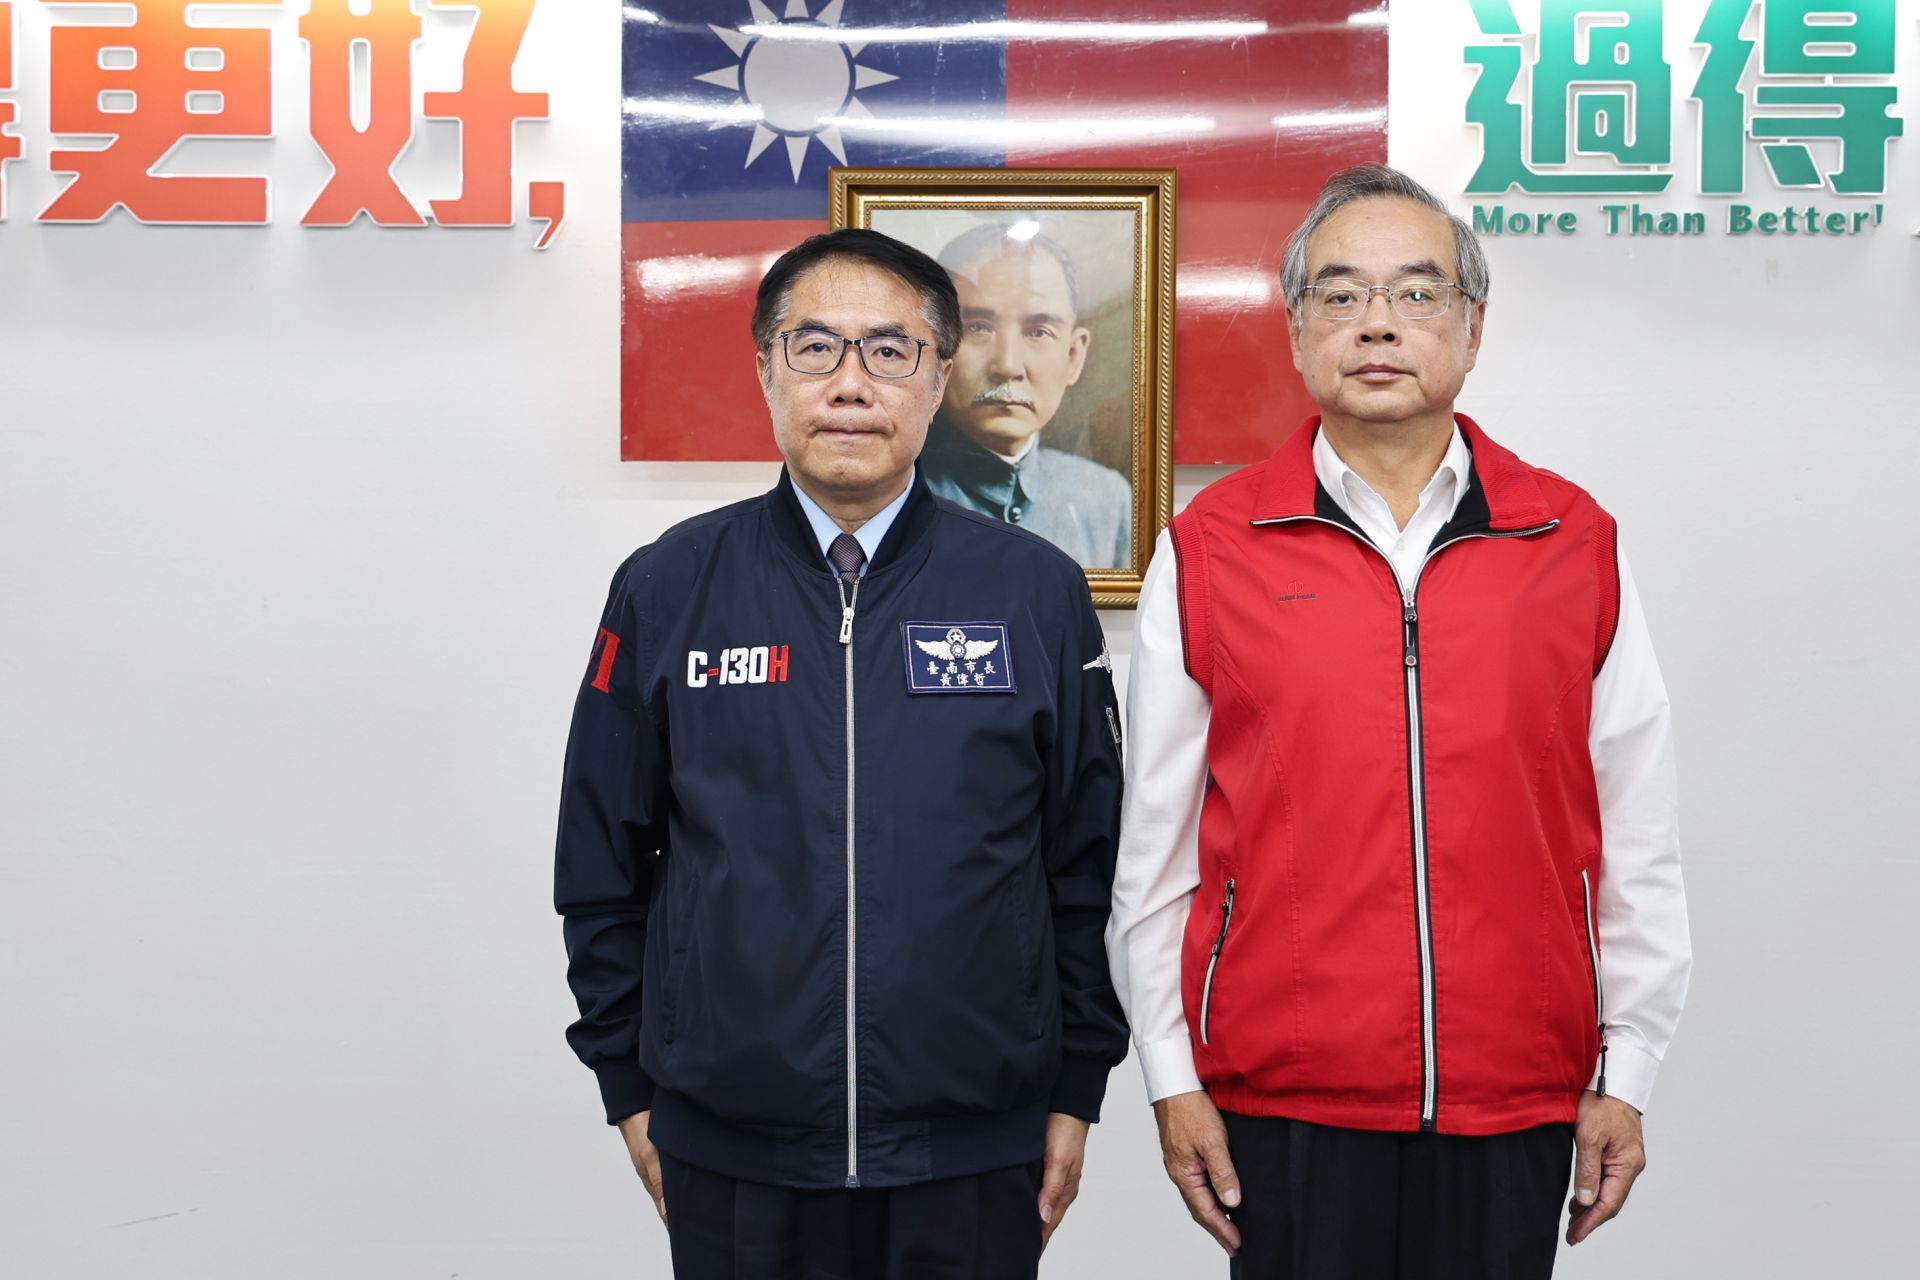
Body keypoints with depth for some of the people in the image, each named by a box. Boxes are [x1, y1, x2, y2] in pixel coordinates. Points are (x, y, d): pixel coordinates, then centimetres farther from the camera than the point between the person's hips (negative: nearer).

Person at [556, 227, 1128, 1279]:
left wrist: (1075, 1091, 5)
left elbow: (1090, 865, 5)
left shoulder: (1038, 591, 1)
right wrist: (630, 1087, 6)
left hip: (976, 1157, 0)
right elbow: (601, 865, 7)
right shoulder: (668, 589, 2)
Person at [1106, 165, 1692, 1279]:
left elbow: (1638, 843, 6)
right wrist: (1173, 1079, 2)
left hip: (1518, 1103, 1)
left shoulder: (1575, 544, 4)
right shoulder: (1209, 550, 1)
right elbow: (1155, 845, 3)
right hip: (1282, 1099, -1)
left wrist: (1625, 1077, 4)